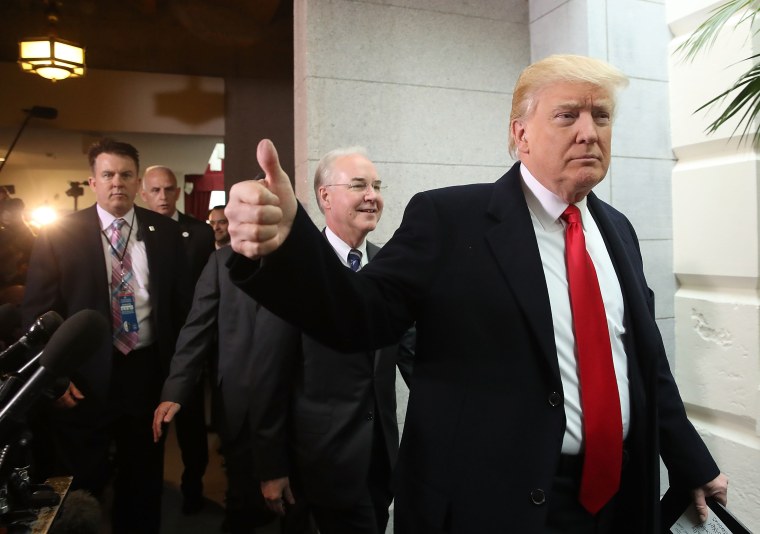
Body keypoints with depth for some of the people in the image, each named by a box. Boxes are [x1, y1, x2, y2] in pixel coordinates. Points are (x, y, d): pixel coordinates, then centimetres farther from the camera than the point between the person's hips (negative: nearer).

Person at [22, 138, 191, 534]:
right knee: (81, 488, 15)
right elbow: (38, 311, -4)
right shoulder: (59, 235, -4)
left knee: (144, 479, 19)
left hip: (149, 371, 2)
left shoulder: (165, 232, 1)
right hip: (85, 376, -2)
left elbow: (182, 302, 4)